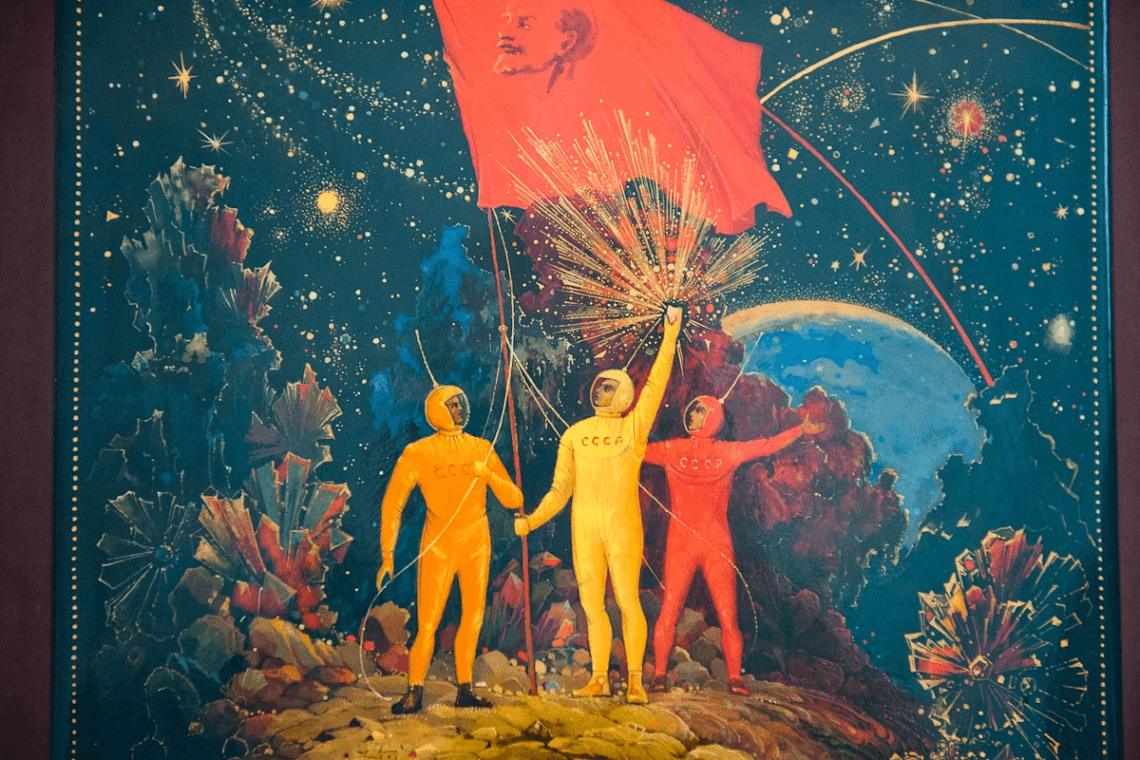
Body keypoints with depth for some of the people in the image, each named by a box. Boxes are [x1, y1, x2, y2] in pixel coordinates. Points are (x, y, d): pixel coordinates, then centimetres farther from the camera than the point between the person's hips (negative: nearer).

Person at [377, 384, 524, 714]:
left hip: (477, 544, 4)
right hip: (438, 546, -3)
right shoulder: (418, 453, -2)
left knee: (473, 619, 6)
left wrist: (488, 475, -15)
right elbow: (392, 504, -2)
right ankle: (414, 692, 8)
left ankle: (464, 690, 16)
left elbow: (514, 500, 4)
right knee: (428, 624, -5)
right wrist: (387, 554, -9)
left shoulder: (482, 449, 7)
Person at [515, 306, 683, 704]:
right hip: (584, 529, 3)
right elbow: (560, 489, 11)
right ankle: (599, 678, 16)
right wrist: (533, 520, 1)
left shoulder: (634, 428, 3)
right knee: (591, 603, 6)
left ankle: (635, 680, 6)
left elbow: (655, 384, -5)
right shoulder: (574, 435, 11)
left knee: (627, 600, -5)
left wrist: (670, 336, -10)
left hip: (623, 526, -3)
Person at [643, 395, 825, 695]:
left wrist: (801, 429, 7)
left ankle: (735, 678, 6)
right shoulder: (672, 450, 9)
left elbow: (766, 445, 12)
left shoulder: (728, 452, 9)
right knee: (669, 611, -4)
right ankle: (659, 674, 8)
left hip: (717, 546, 0)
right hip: (680, 543, 0)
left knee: (728, 614, -4)